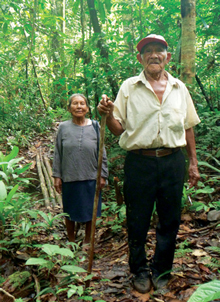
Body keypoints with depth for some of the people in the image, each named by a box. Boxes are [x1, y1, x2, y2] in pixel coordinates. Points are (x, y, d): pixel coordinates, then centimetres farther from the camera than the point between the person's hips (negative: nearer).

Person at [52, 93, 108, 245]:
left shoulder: (95, 127, 1)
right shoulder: (63, 127, 1)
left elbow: (101, 153, 3)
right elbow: (58, 154, 4)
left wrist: (103, 175, 0)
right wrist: (57, 176, 1)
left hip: (90, 177, 0)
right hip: (69, 178, 0)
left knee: (90, 211, 12)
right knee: (70, 212, 14)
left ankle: (88, 241, 32)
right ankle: (71, 242, 34)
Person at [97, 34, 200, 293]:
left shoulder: (179, 88, 10)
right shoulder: (128, 87, 2)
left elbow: (188, 127, 14)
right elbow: (118, 129, 0)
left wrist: (193, 162, 12)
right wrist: (108, 114, -21)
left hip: (172, 162, 3)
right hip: (139, 162, -2)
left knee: (169, 222, 12)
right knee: (137, 222, 9)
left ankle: (161, 271, 33)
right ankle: (140, 271, 32)